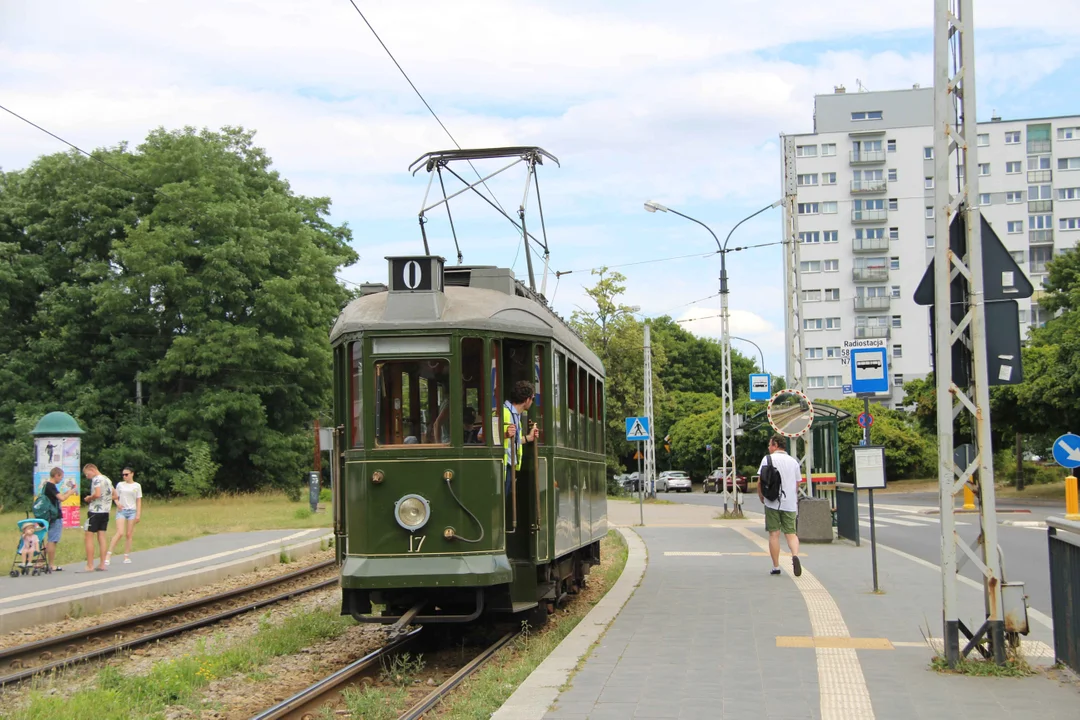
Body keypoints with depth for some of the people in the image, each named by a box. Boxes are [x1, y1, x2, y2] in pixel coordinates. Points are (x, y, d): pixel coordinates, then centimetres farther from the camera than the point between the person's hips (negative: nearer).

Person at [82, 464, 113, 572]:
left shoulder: (96, 479, -11)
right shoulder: (108, 480, 15)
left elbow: (97, 494, -24)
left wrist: (89, 498, -7)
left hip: (95, 511, -8)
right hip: (105, 512, 8)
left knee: (89, 537, -2)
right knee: (101, 537, 10)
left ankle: (90, 566, -4)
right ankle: (102, 564, 9)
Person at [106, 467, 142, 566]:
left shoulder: (137, 486, 5)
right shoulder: (120, 485, 7)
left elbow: (139, 501, 6)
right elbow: (115, 497, 13)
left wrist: (138, 514, -1)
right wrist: (117, 503, -10)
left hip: (132, 511, 1)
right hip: (121, 510, -1)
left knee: (129, 534, 3)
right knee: (120, 533, -16)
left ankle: (127, 556, 10)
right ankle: (108, 555, -16)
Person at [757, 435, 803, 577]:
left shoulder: (768, 459, -3)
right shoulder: (793, 461, 10)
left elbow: (761, 481, -5)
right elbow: (797, 484, 14)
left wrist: (761, 496, 11)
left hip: (772, 503, -3)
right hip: (790, 503, 3)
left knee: (774, 534, 3)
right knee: (791, 533, 6)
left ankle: (776, 567, 5)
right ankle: (795, 555, -22)